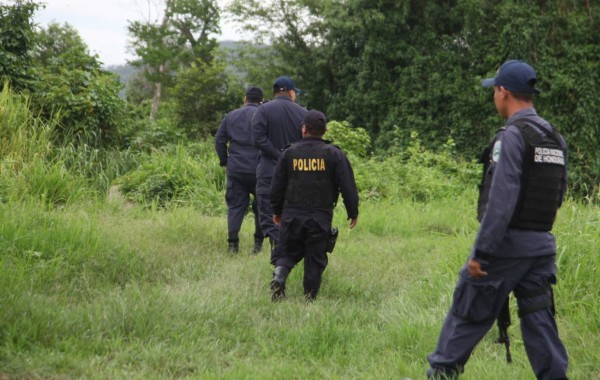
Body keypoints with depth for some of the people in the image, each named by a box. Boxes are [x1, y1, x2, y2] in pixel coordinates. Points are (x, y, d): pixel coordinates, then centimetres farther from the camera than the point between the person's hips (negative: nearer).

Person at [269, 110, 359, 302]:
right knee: (315, 258, 8)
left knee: (288, 252, 13)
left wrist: (277, 210, 22)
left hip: (292, 215, 1)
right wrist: (353, 212, 8)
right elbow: (347, 186, -4)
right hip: (321, 218, -1)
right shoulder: (333, 154, -3)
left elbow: (277, 185, 8)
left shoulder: (289, 153, 2)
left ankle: (279, 275, -16)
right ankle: (310, 298, 8)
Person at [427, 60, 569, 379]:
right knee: (538, 318, 9)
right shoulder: (556, 139, 9)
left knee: (468, 315, 4)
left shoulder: (512, 135, -15)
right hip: (542, 245, 7)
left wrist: (481, 252, -19)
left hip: (507, 243, -7)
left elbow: (501, 199, -21)